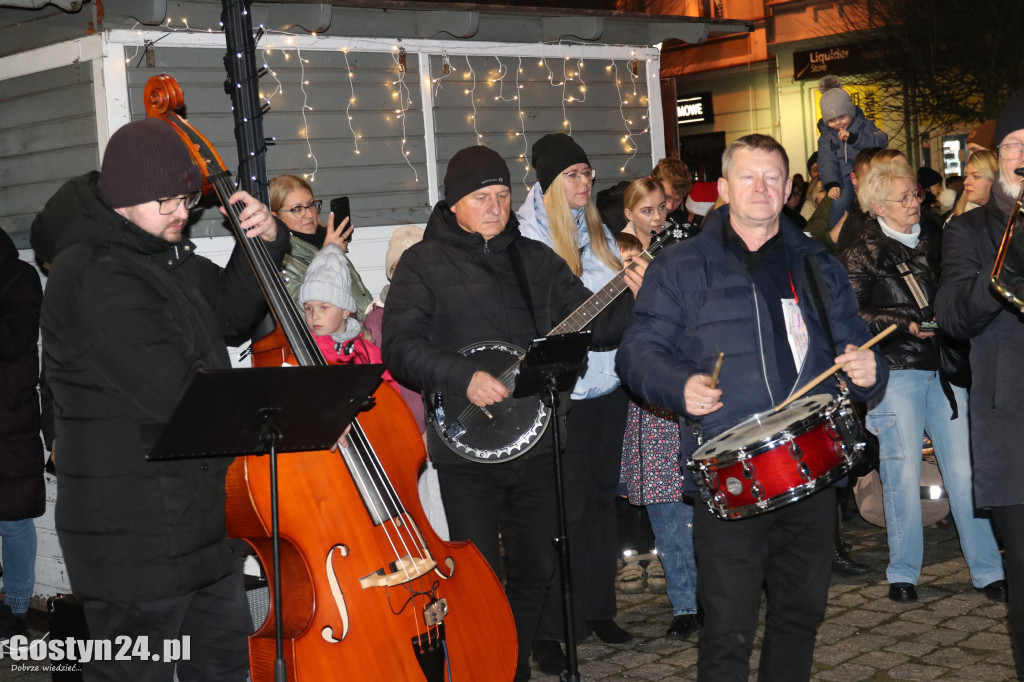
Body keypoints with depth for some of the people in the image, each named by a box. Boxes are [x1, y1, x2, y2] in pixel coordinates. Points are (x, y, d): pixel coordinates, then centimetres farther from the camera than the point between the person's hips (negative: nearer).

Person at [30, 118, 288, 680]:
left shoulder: (165, 254, 9)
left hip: (197, 507, 10)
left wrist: (264, 243, 4)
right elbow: (175, 393, -28)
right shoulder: (95, 279, -22)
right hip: (135, 530, -10)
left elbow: (229, 311, 22)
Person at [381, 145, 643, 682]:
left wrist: (632, 300, -10)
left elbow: (592, 325, 8)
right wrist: (463, 376, -24)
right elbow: (400, 346, -11)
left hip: (535, 443, 4)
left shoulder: (535, 259, 12)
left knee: (535, 571, 13)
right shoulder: (425, 263, 0)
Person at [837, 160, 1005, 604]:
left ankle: (987, 571, 9)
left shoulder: (935, 238, 13)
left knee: (965, 470, 1)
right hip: (895, 372, -4)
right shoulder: (861, 255, -1)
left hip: (944, 368, 4)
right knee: (903, 473, 0)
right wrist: (906, 325, -16)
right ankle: (903, 573, 13)